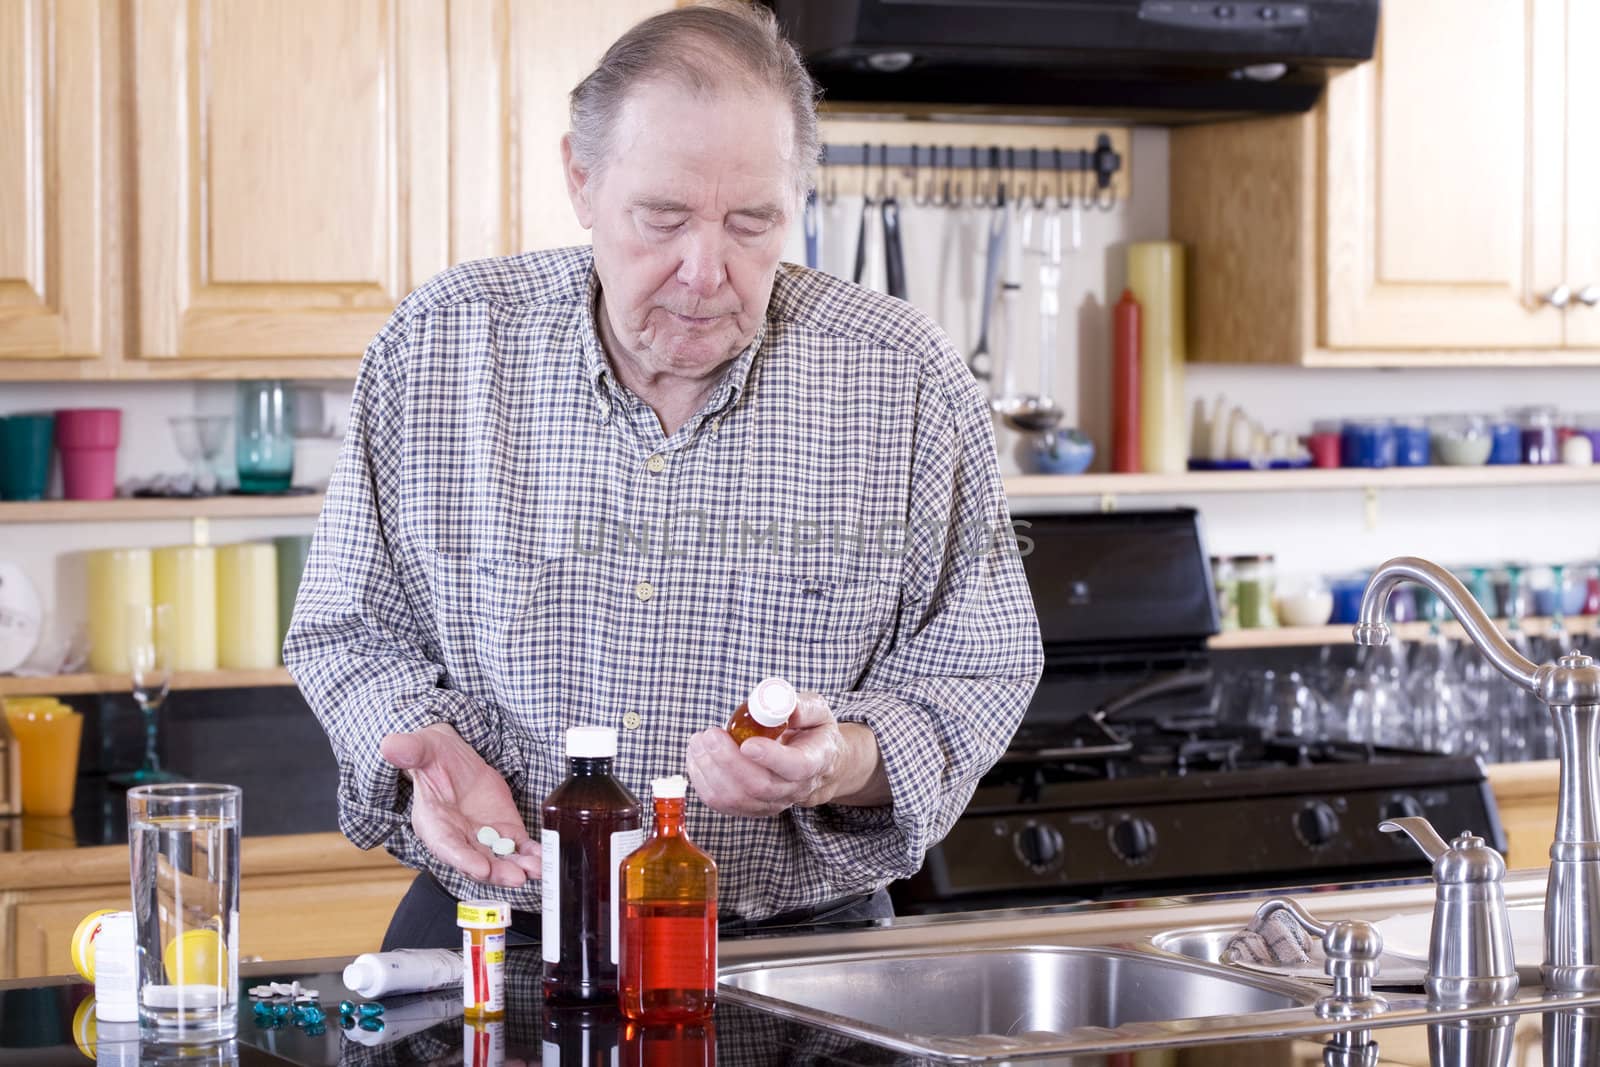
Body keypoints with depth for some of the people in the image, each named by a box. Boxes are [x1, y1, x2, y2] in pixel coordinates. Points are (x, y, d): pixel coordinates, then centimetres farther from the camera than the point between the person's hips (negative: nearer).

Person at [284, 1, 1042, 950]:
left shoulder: (907, 380, -2)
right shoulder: (437, 346, 0)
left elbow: (978, 672, 5)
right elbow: (351, 629, 11)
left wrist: (842, 765, -16)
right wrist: (424, 748, -10)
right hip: (493, 937, 0)